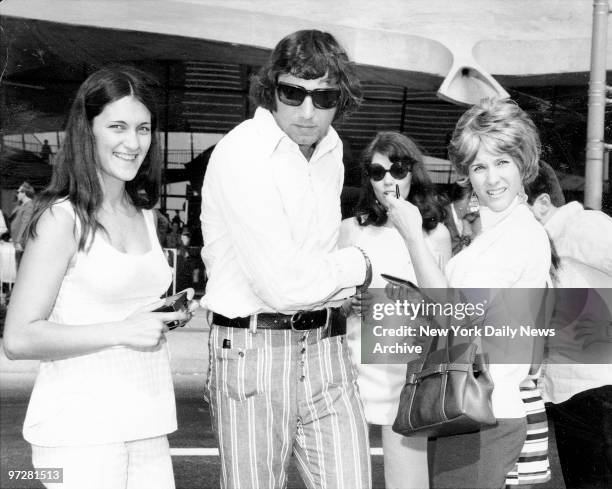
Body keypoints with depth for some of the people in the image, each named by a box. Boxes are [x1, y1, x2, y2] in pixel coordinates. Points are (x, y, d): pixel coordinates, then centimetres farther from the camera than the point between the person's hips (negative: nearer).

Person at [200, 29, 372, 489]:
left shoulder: (331, 147, 11)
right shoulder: (242, 154, -14)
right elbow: (282, 286, -19)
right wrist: (357, 265, -4)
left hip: (326, 348, 6)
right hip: (253, 350, -6)